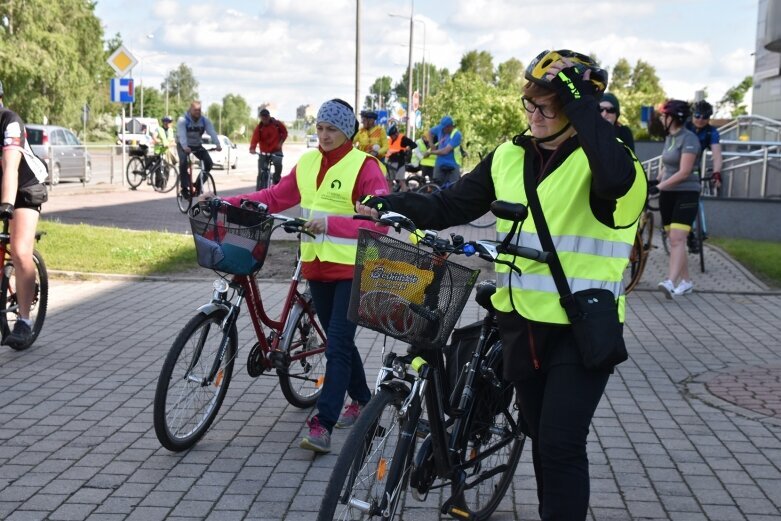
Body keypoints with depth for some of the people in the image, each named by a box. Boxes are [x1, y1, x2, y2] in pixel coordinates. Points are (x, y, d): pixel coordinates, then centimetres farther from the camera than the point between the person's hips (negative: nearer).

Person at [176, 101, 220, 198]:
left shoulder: (204, 120, -9)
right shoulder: (183, 120, -19)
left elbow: (212, 132, -22)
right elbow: (182, 135, -34)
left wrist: (218, 145, -40)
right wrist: (185, 147, -53)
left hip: (197, 145, 4)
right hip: (184, 146, -4)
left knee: (209, 162, -15)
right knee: (183, 162, -30)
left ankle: (198, 185, -1)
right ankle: (185, 188, -24)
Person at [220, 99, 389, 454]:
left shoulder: (365, 167, -10)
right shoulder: (307, 163, 8)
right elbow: (275, 197, 9)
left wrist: (330, 222, -30)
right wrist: (227, 203, -1)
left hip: (352, 268, -6)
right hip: (316, 265, 6)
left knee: (337, 345, -8)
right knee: (339, 341, 17)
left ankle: (322, 426, -7)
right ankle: (361, 399, 37)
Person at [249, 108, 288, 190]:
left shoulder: (277, 124, -6)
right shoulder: (259, 127, -8)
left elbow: (284, 132, 7)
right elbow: (254, 138, -21)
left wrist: (280, 142, -7)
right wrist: (252, 148, -40)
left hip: (276, 151, -1)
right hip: (264, 152, 1)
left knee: (278, 163, -32)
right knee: (261, 173, -3)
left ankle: (276, 179, -5)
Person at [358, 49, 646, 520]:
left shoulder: (601, 157, -12)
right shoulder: (511, 157, 5)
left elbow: (617, 180, -36)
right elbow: (454, 204, 7)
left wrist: (578, 97, -31)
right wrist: (390, 207, -7)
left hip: (582, 327, -5)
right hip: (522, 319, 6)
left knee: (561, 444, -6)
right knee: (543, 439, 19)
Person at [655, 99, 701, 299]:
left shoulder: (689, 139, -12)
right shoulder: (669, 137, 12)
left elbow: (684, 172, -19)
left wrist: (659, 186, -24)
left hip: (685, 194, -8)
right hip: (668, 194, 8)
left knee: (677, 239, -18)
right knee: (674, 240, 9)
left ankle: (670, 282, -29)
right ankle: (686, 281, 18)